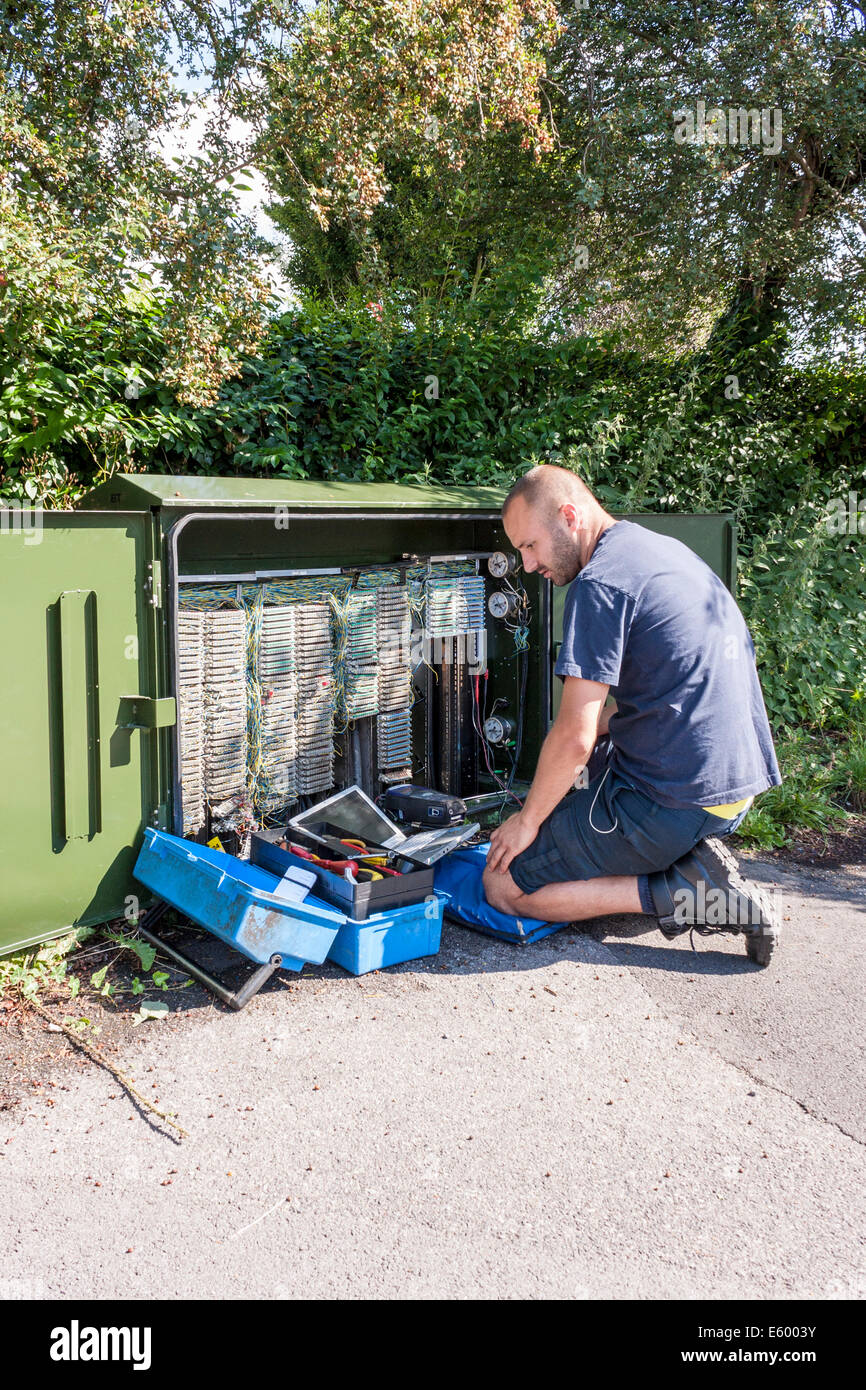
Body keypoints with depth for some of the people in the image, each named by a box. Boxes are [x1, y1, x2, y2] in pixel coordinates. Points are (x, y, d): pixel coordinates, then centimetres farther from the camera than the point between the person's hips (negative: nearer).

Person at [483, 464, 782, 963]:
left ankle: (681, 892, -7)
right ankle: (691, 857, 12)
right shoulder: (667, 549, 13)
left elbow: (575, 737, -18)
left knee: (502, 886, 2)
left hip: (676, 800, -9)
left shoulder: (600, 582, -16)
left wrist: (528, 820, -3)